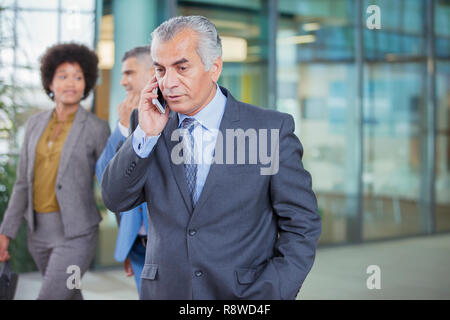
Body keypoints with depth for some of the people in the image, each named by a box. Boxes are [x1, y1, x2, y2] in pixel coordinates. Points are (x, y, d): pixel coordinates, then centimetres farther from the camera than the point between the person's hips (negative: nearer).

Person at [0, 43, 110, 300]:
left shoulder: (97, 128, -9)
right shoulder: (36, 124, 6)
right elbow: (24, 183, 10)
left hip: (76, 234, -6)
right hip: (40, 231, 6)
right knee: (69, 297, 21)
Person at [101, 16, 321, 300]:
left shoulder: (271, 128, -8)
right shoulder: (155, 131, 2)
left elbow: (302, 225, -7)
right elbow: (116, 200, -1)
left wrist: (268, 293, -15)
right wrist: (145, 134, -13)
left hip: (244, 292, -3)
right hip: (164, 291, 3)